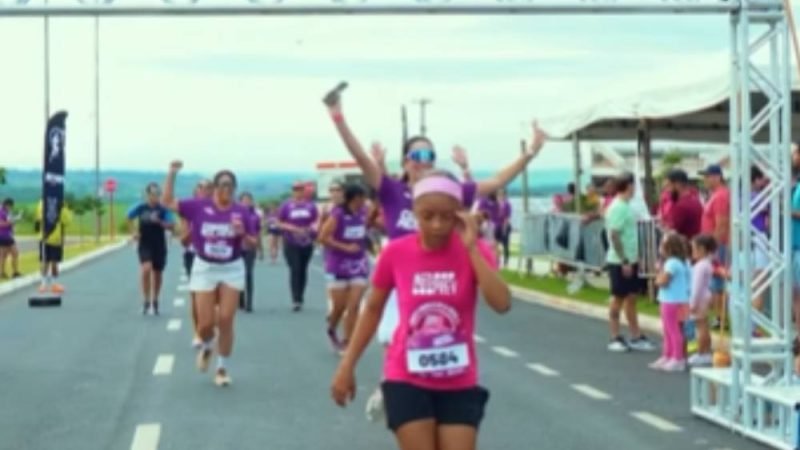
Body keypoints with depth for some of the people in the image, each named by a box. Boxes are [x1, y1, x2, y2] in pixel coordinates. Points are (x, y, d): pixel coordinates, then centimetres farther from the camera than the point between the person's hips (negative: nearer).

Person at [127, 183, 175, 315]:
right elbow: (129, 218, 13)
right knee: (146, 268, -22)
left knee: (157, 274, 10)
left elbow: (172, 226, -12)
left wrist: (159, 221, -27)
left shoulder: (163, 210, -7)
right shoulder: (140, 208, -5)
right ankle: (146, 301, -12)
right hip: (145, 245, -1)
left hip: (159, 246, 1)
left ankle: (154, 302, 28)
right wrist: (133, 232, 8)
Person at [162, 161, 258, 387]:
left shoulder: (241, 212, -4)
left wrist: (243, 234, -21)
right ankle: (206, 347, 35)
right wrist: (172, 175, -14)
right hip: (205, 268, 0)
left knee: (225, 320, -3)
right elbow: (167, 201, -6)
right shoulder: (198, 206, -6)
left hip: (232, 269, 0)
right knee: (205, 322, -2)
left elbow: (253, 244, 0)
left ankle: (222, 368, 14)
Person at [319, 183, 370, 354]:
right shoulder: (338, 214, -15)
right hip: (338, 265, -4)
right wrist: (345, 247, -21)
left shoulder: (364, 213, 0)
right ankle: (332, 331, 35)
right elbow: (323, 237, -17)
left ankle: (347, 342, 4)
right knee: (339, 306, 5)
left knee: (354, 306, -4)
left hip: (359, 265, 4)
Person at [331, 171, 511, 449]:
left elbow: (502, 304, -24)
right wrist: (347, 366, 6)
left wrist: (472, 248, -24)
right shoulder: (396, 252, -8)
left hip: (459, 384, 1)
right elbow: (373, 310, 6)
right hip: (408, 380, -1)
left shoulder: (474, 252, -8)